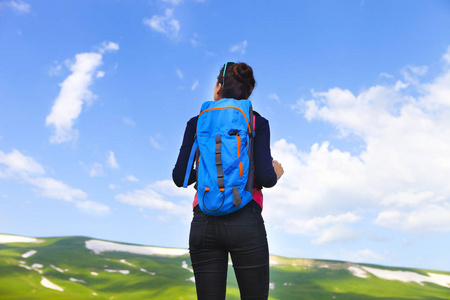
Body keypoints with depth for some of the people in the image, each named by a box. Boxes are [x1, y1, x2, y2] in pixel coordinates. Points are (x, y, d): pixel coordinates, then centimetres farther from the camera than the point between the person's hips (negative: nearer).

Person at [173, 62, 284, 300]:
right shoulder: (257, 123, 1)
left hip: (204, 222, 3)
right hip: (245, 222, -2)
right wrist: (275, 172, 13)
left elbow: (180, 178, 4)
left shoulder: (196, 123, 7)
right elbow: (265, 178, -10)